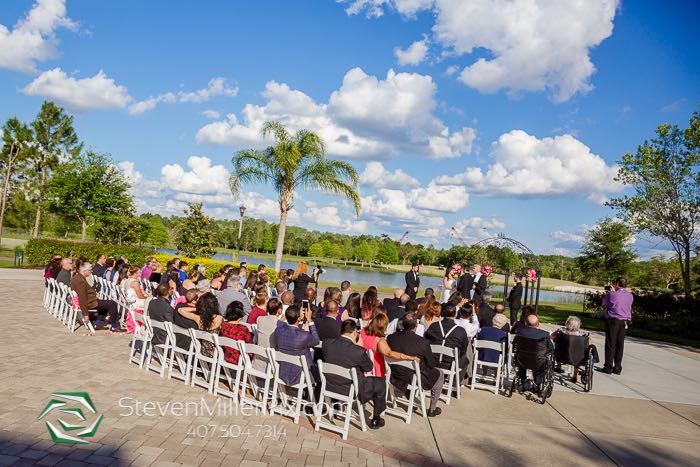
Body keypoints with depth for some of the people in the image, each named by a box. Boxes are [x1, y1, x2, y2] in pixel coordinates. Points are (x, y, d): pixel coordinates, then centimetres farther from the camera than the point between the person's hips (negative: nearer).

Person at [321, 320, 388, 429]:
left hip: (329, 387, 5)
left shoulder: (326, 343, -13)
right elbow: (369, 367, -7)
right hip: (351, 392, -5)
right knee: (381, 383, 14)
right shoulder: (358, 351, -26)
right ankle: (375, 420, 26)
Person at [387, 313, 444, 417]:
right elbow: (431, 364, -10)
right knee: (439, 374, 20)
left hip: (395, 379, 5)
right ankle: (432, 409, 27)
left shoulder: (390, 338, -13)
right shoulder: (423, 342, -25)